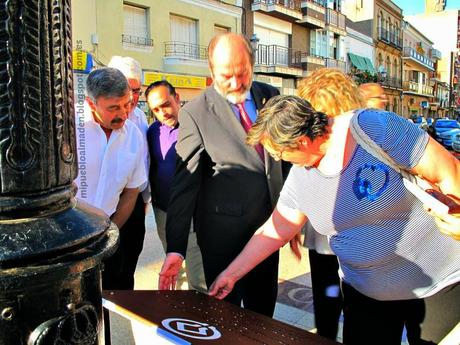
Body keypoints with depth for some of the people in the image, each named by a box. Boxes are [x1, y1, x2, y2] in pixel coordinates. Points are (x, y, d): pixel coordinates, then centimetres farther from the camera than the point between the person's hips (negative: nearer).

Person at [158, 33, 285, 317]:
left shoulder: (271, 96, 1)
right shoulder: (195, 113, -12)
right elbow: (185, 182, -14)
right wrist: (176, 248, -17)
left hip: (269, 221, 5)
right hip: (223, 228, -4)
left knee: (264, 305, 21)